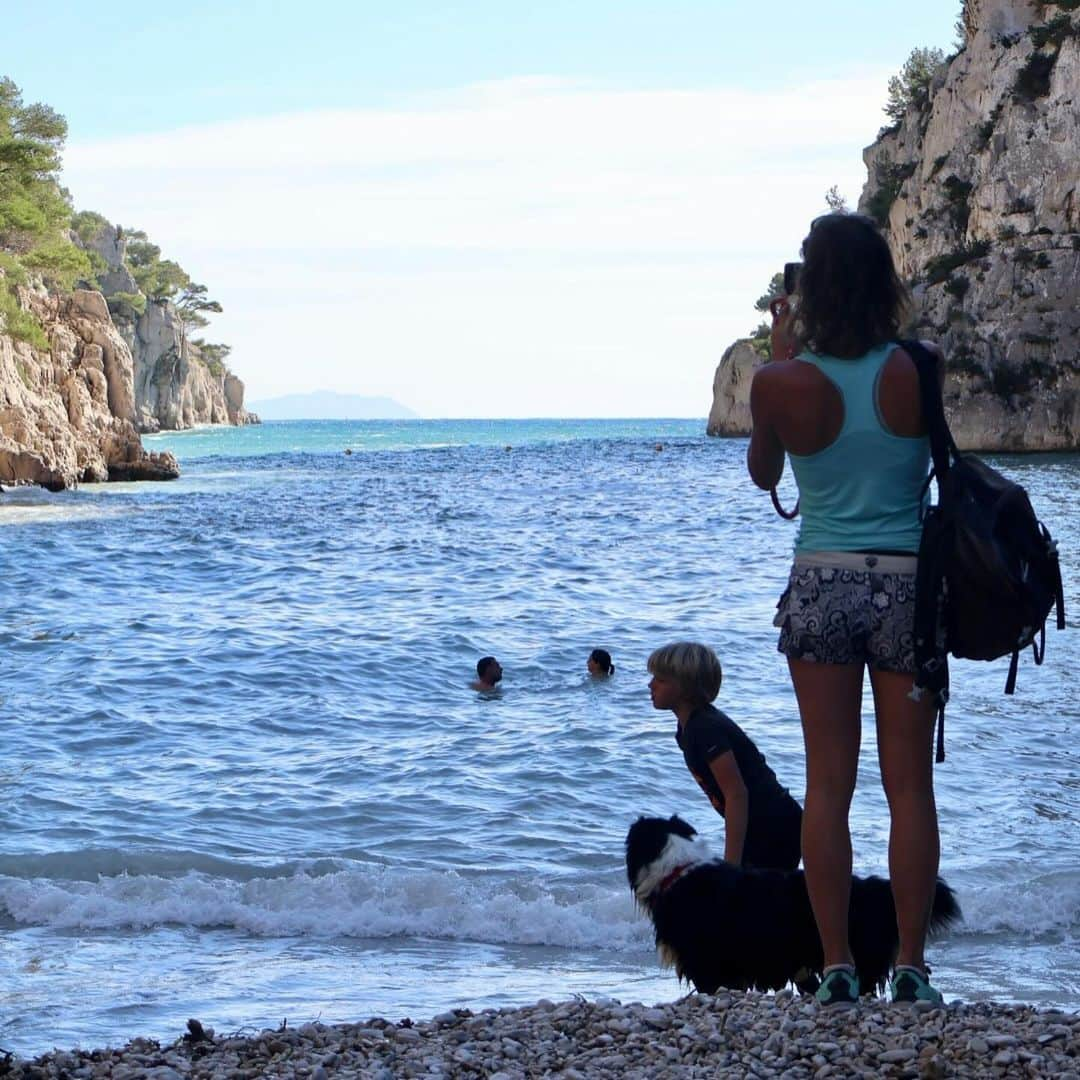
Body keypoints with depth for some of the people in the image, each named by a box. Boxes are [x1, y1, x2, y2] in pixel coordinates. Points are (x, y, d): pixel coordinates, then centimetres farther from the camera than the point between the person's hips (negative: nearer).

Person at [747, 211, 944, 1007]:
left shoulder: (783, 383, -10)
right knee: (910, 785, 6)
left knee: (828, 784, 7)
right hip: (907, 584, 0)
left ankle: (837, 968, 7)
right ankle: (911, 966, 7)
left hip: (822, 584, 0)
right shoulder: (918, 369, -9)